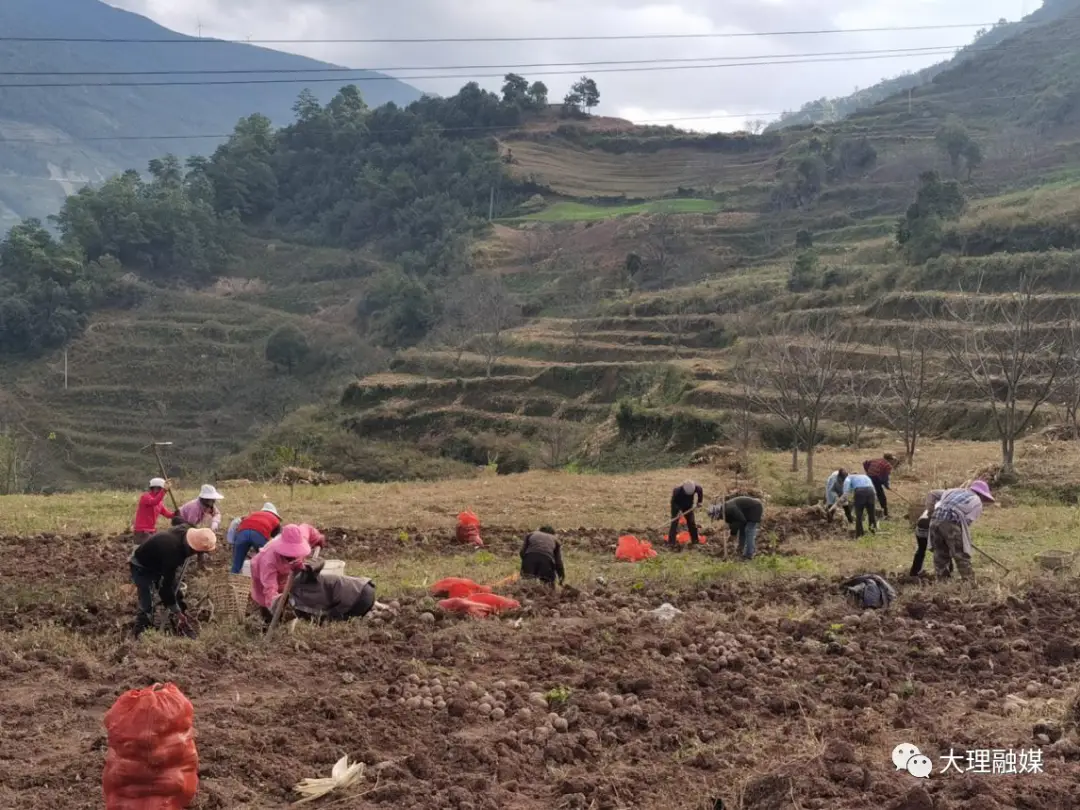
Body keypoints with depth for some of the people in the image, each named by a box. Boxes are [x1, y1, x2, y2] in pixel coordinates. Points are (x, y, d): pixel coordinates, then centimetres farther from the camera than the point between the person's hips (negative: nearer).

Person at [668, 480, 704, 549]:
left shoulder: (696, 488, -25)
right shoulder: (677, 491, -36)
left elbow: (700, 491, 0)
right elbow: (673, 502, -25)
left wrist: (699, 501, -7)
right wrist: (678, 511, -37)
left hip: (688, 507, 4)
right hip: (677, 507, -4)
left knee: (692, 523, 7)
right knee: (674, 523, -10)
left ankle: (695, 540, 20)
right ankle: (671, 542, -6)